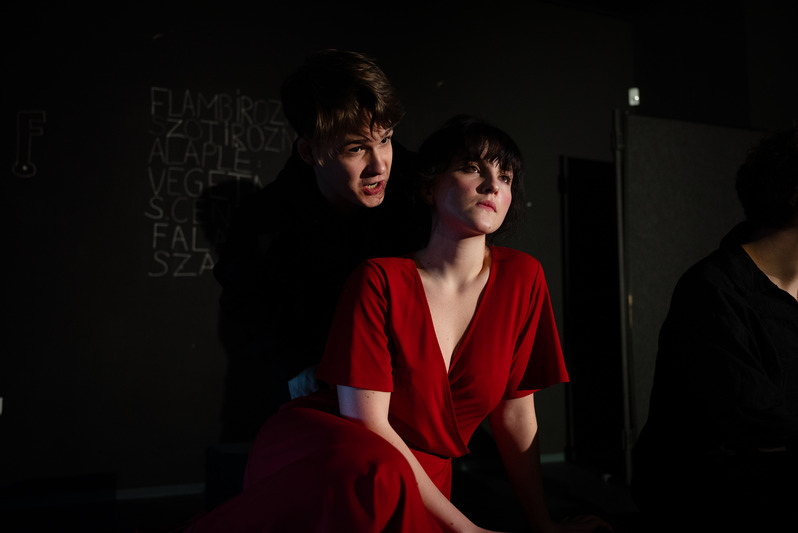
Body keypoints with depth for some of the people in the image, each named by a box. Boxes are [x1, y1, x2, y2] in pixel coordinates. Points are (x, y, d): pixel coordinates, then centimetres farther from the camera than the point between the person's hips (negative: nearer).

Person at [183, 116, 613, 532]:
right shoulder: (380, 278, -11)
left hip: (420, 481, 4)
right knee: (378, 477, -39)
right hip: (320, 451, -3)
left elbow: (515, 411, 6)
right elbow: (366, 420, -15)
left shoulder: (522, 278, -1)